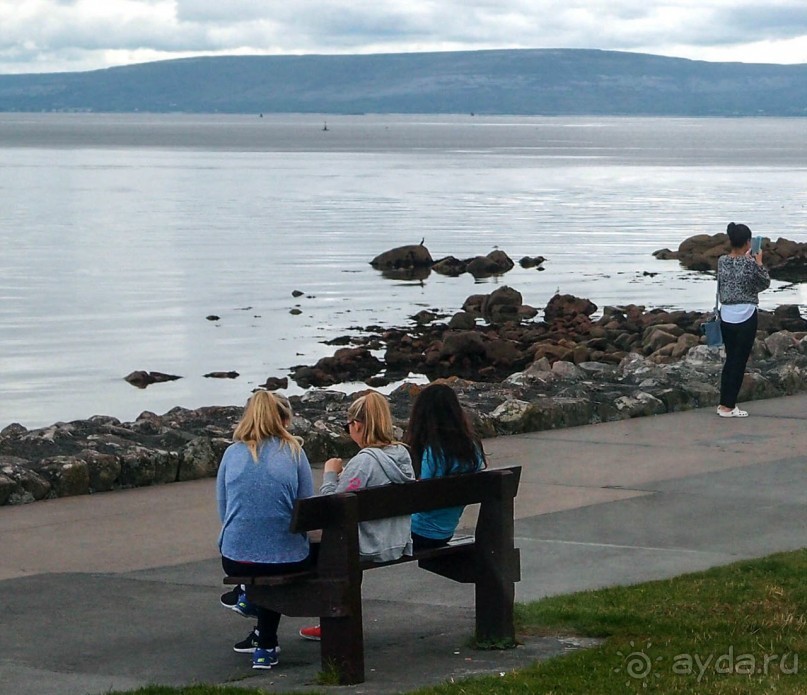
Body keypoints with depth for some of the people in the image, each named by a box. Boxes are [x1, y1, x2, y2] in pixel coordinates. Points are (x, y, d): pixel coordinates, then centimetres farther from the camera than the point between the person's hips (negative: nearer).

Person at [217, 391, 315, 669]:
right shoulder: (293, 451, 0)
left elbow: (223, 511, 11)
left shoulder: (233, 453, 5)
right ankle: (265, 643, 29)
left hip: (235, 561, 3)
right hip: (288, 559, -3)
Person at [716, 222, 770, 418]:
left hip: (726, 316, 5)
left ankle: (724, 403, 17)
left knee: (730, 359, 15)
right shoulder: (750, 262, -14)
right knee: (739, 362, 2)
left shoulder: (722, 261, 1)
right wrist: (759, 263, 8)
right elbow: (765, 284, -1)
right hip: (745, 317, -5)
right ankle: (728, 406, 2)